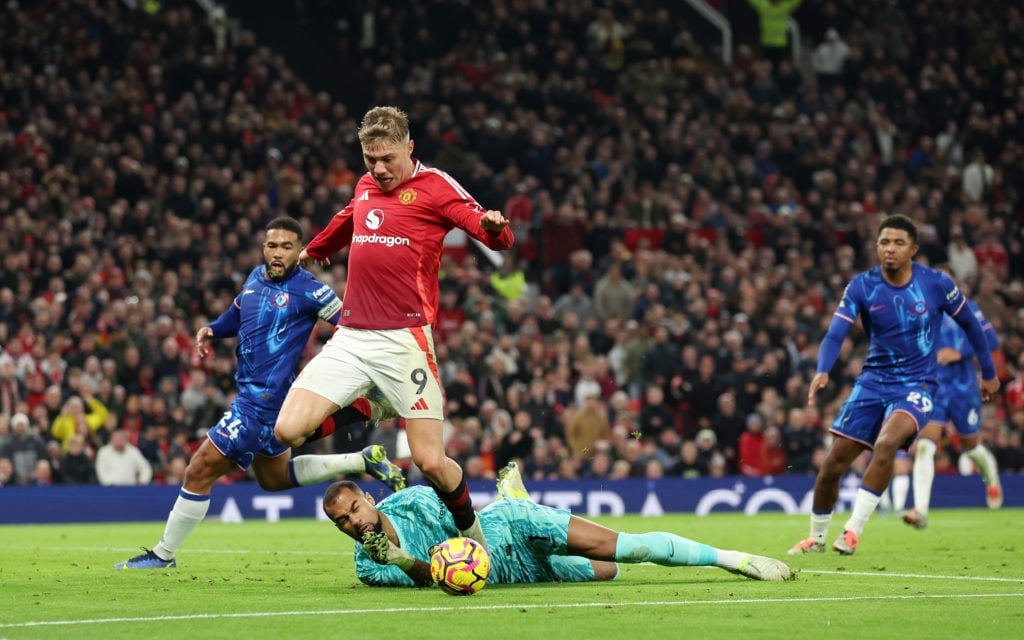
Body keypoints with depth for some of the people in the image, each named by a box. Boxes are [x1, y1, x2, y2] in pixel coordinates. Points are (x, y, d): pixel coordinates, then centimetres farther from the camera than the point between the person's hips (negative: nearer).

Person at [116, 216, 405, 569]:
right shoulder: (256, 277, 9)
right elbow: (236, 316, 25)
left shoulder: (308, 290, -14)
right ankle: (363, 461, 30)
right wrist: (210, 329, 6)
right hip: (250, 391, 10)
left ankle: (163, 555, 7)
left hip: (263, 400, -10)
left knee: (200, 472, -6)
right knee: (274, 477, 27)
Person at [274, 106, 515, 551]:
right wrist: (313, 251, 59)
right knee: (288, 430, -11)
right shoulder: (365, 188, 17)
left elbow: (497, 238, -11)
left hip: (404, 339, -5)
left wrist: (493, 226, -35)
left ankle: (472, 534, 18)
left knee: (430, 462, -12)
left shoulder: (434, 186, -1)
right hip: (350, 338, 5)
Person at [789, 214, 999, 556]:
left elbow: (969, 323, 7)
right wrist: (822, 372, -33)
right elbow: (835, 334, -14)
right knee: (833, 463, -2)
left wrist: (989, 372, 14)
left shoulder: (936, 283, -8)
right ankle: (816, 537, 21)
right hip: (873, 380, 3)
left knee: (886, 443, -32)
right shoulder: (862, 285, -6)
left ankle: (853, 530, -24)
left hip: (917, 384, -3)